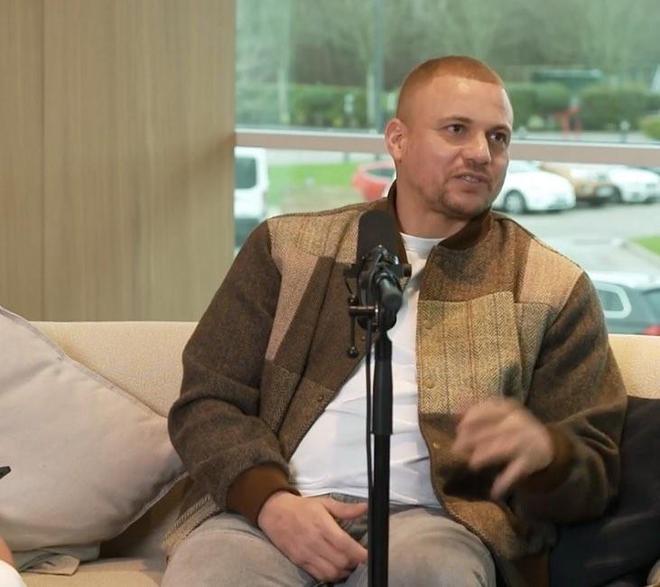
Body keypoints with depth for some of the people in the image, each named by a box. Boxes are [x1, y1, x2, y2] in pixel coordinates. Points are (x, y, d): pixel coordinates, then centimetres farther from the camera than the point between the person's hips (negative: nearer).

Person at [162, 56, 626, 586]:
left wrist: (542, 449, -17)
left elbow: (595, 473, 9)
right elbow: (206, 401, 10)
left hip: (431, 519, 0)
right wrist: (270, 499, -11)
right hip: (273, 510, 1)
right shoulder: (287, 247, 15)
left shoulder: (552, 286, 12)